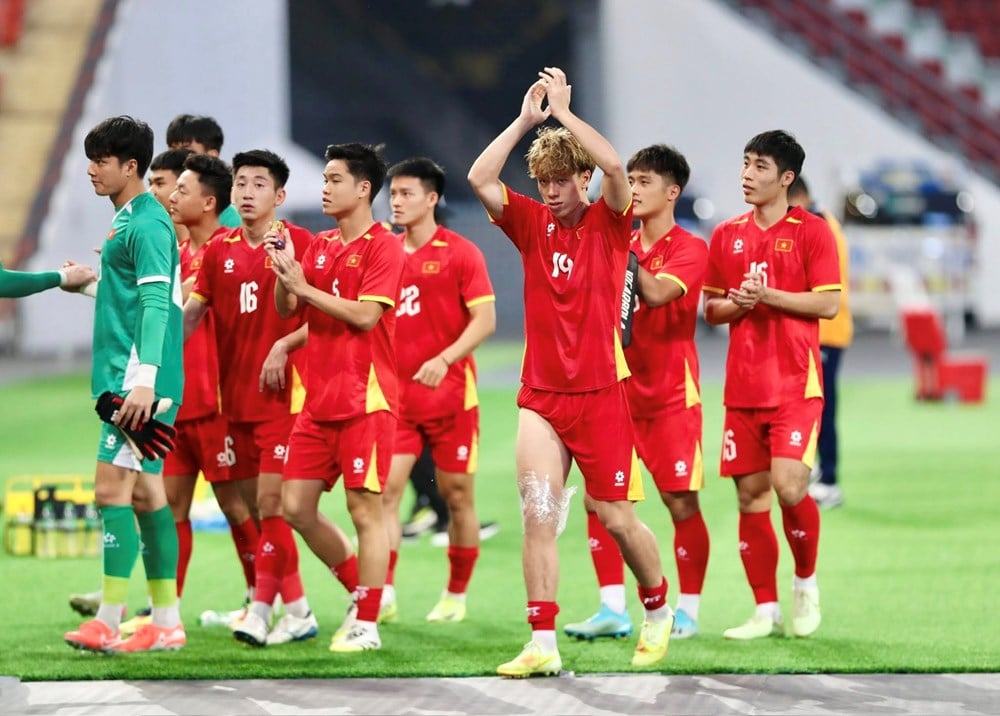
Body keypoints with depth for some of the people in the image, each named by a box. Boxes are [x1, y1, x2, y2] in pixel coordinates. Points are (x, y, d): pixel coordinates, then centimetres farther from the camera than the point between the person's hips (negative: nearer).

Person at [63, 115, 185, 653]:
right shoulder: (127, 221, 17)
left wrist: (143, 381, -27)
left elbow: (156, 303, -21)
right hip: (122, 377, 10)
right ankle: (166, 621, 14)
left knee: (112, 490, -12)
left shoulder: (146, 224, -13)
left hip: (138, 379, -10)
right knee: (146, 494, 11)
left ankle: (109, 622, -13)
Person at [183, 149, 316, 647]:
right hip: (234, 397, 6)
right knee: (254, 507, 8)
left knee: (271, 503, -11)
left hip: (282, 395, -6)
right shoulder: (219, 250, 11)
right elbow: (191, 313, 10)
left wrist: (284, 346, -18)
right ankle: (297, 610, 16)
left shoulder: (297, 243, -5)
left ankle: (262, 607, -8)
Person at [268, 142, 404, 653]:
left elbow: (364, 314, -17)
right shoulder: (320, 246, 15)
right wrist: (284, 271, -5)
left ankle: (366, 624, 1)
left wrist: (304, 286, -15)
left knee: (364, 509, -4)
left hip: (366, 399, -8)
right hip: (319, 398, 8)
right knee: (295, 506, 7)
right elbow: (287, 309, 13)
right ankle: (361, 590, 22)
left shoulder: (383, 246, -7)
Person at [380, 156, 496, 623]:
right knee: (386, 488, -10)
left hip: (450, 393, -4)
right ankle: (384, 593, -13)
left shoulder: (460, 253, -4)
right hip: (396, 393, 4)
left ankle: (456, 597, 16)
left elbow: (485, 319, -9)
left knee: (458, 495, 4)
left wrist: (445, 359, -23)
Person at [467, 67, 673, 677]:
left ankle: (658, 609, 31)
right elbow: (480, 178, -7)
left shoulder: (608, 223, -2)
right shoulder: (532, 223, 6)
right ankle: (543, 644, -12)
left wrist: (563, 111, -15)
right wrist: (527, 119, -9)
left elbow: (615, 166, -22)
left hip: (601, 392, -3)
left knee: (616, 517, 5)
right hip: (541, 394, 3)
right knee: (538, 515, -11)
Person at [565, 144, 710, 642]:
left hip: (671, 397, -5)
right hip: (620, 391, 5)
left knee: (681, 503, -2)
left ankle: (687, 612, 8)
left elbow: (658, 293, -24)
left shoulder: (689, 249, -6)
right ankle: (613, 609, 1)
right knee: (598, 498, -4)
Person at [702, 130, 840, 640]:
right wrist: (738, 303, -5)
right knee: (750, 494, 2)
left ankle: (806, 583, 7)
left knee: (788, 483, -18)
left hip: (795, 384, -5)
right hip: (743, 386, 5)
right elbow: (711, 309, 16)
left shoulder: (811, 232, -2)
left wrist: (768, 295, -15)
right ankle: (765, 611, 10)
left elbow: (828, 304, -8)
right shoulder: (727, 236, 12)